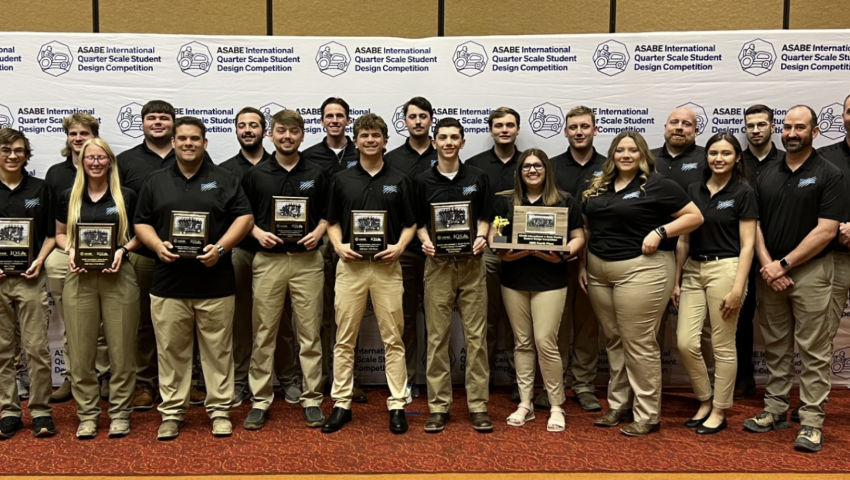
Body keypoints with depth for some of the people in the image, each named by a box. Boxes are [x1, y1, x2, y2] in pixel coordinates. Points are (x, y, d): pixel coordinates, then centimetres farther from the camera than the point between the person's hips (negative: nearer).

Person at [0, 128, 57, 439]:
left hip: (30, 277, -1)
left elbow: (51, 233, 8)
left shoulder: (40, 189, 6)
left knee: (37, 347, -2)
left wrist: (39, 261, -8)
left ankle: (41, 412, 6)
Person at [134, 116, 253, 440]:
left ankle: (220, 410, 15)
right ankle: (171, 412, 18)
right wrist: (158, 245, -7)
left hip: (215, 283, -1)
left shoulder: (224, 180, 6)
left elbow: (244, 217, 2)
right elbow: (141, 223, 13)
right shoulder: (155, 182, 12)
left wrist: (221, 247, -13)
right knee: (171, 351, 6)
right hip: (169, 282, 2)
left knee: (218, 351, 4)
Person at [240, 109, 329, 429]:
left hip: (307, 260, 0)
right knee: (263, 334, 3)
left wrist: (318, 231, -6)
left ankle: (311, 399, 13)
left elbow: (328, 213, 13)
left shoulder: (317, 174, 8)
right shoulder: (255, 175, 7)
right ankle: (260, 400, 14)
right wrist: (258, 233, -8)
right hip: (268, 260, 0)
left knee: (309, 333, 3)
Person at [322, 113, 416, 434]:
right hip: (350, 265, 1)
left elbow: (410, 224, 8)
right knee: (345, 338, 5)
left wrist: (399, 246, -11)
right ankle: (341, 404, 15)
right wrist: (339, 246, -8)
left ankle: (397, 405, 11)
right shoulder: (341, 180, 8)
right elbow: (332, 222, 11)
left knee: (393, 338, 2)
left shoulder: (399, 181, 6)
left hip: (387, 266, -1)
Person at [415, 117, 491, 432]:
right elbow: (419, 222, 8)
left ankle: (478, 405, 10)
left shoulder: (477, 178, 8)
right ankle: (438, 406, 11)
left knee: (476, 335, 1)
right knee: (437, 337, 2)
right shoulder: (423, 181, 6)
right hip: (438, 264, 0)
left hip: (471, 264, 1)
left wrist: (481, 237, -10)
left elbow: (484, 218, 9)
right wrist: (425, 241, -11)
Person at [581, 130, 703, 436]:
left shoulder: (657, 185, -4)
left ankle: (647, 415, 8)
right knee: (614, 341, 12)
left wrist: (660, 231, -15)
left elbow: (695, 216, -4)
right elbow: (588, 228, 20)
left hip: (641, 270, -6)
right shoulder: (598, 187, 13)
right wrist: (583, 265, 14)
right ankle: (618, 406, 23)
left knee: (639, 344, -3)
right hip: (599, 272, 6)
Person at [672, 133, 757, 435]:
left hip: (725, 270, -5)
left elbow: (747, 244, -7)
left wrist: (738, 288, -15)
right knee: (686, 342, 0)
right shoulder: (693, 190, 10)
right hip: (693, 271, 5)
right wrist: (676, 280, 10)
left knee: (723, 346, 2)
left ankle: (719, 411, 16)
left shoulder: (743, 193, -3)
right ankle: (704, 402, 20)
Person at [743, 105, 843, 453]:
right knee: (775, 347, 11)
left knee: (813, 350, -1)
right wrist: (767, 266, -7)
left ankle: (811, 421, 5)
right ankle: (775, 409, 20)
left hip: (810, 271, -4)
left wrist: (784, 263, -14)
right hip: (770, 272, 5)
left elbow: (826, 231, -11)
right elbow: (755, 224, 7)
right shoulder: (766, 175, 10)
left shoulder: (828, 175, -4)